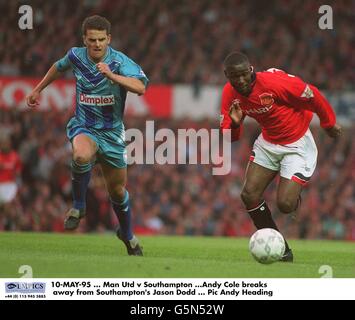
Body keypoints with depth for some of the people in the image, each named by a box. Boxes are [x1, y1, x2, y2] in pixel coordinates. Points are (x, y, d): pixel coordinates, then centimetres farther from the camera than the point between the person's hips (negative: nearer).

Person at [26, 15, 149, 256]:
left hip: (112, 132, 0)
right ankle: (79, 207, -16)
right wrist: (38, 89, 29)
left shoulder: (119, 61, -15)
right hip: (83, 127, 0)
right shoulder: (76, 56, -5)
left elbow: (140, 87, -33)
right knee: (82, 155, -37)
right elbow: (59, 67, 20)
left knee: (117, 189, 11)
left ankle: (127, 234, 38)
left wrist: (111, 75, -44)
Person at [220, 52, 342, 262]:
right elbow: (231, 136, -2)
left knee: (285, 204, -15)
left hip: (297, 144, -6)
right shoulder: (230, 93, -10)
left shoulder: (275, 82, -30)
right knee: (249, 195, -7)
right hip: (267, 143, 6)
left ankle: (295, 196, 26)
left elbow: (313, 96, -17)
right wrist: (234, 123, -26)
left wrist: (329, 124, -1)